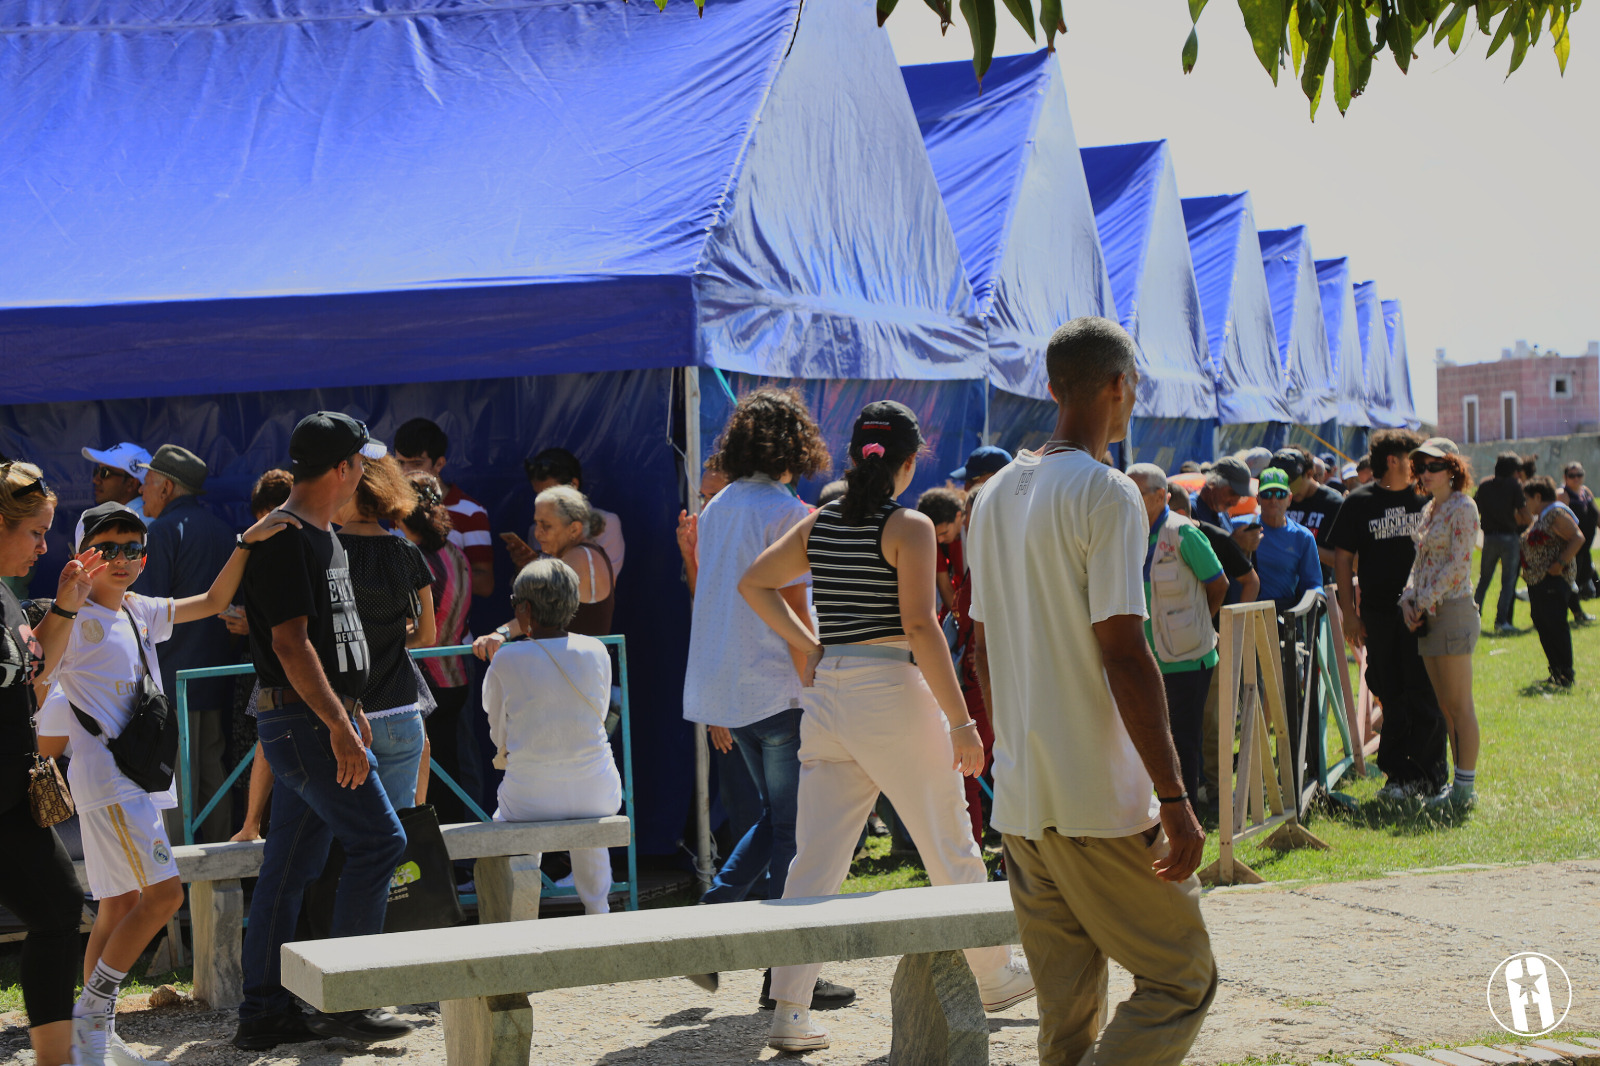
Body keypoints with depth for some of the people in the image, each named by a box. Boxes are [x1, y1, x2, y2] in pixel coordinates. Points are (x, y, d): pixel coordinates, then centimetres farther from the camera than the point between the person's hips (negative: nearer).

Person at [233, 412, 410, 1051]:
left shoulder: (323, 538, 17)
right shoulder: (284, 539, -15)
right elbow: (291, 643, -21)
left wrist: (349, 712, 23)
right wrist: (339, 726, -23)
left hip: (321, 719, 10)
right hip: (304, 720, -10)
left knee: (291, 865, 10)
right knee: (378, 840, -10)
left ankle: (264, 1013, 14)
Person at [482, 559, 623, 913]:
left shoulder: (506, 661, -8)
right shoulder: (596, 652, -1)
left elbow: (500, 739, 5)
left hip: (531, 799, -3)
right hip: (597, 795, 3)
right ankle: (598, 912, 38)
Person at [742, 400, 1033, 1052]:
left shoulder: (818, 524, 9)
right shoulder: (909, 526, -9)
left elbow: (753, 583, 19)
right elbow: (920, 627, -16)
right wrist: (961, 721, -14)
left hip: (827, 697, 5)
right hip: (893, 693, -5)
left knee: (815, 859, 5)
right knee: (950, 848, 11)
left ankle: (790, 1010, -1)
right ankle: (993, 977, 26)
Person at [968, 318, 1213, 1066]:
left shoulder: (995, 495, 12)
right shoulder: (1106, 493, -12)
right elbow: (1124, 656, -17)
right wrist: (1174, 799, -16)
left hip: (1017, 804, 8)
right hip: (1102, 805, -8)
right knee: (1182, 981, 3)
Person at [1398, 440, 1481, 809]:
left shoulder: (1462, 508, -8)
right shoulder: (1429, 510, 17)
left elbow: (1458, 564, -15)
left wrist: (1426, 600, -13)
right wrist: (1408, 599, 2)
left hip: (1453, 610, -9)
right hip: (1426, 616, 9)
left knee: (1459, 705, -5)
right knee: (1445, 706, 10)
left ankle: (1465, 788, -1)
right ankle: (1459, 784, 16)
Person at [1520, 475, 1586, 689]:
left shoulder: (1556, 514, -13)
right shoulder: (1540, 517, 18)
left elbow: (1578, 538, -20)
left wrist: (1561, 563, -23)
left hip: (1553, 580, -11)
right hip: (1537, 581, 11)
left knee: (1555, 626, -10)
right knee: (1542, 624, 11)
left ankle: (1565, 675, -6)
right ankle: (1556, 671, 18)